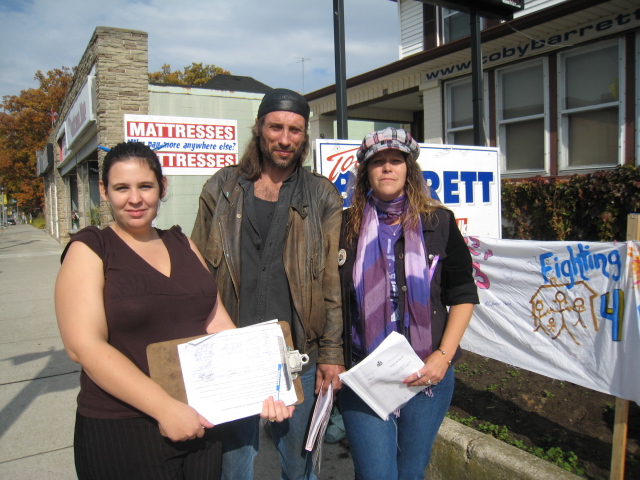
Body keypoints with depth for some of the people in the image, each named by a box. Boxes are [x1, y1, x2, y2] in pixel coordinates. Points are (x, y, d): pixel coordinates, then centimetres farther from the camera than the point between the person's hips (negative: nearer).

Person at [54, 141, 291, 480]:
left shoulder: (182, 245, 7)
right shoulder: (89, 250, -6)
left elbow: (217, 323, 4)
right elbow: (85, 346, -16)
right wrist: (165, 407, -23)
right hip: (121, 432, -4)